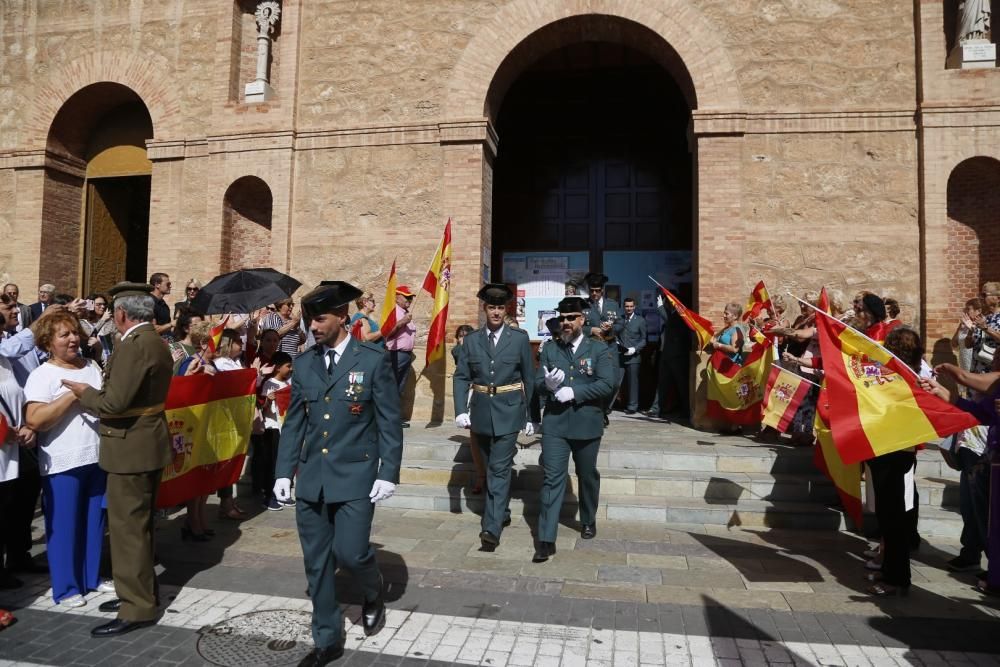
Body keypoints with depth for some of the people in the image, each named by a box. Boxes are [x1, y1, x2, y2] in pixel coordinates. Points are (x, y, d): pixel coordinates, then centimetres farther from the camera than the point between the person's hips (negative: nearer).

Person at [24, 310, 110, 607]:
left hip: (97, 456, 5)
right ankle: (66, 587, 18)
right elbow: (34, 419, -20)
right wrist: (73, 395, -21)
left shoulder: (92, 367, 9)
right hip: (63, 462, -5)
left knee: (94, 521, 14)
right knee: (63, 525, 5)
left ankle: (92, 577, 29)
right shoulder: (42, 375, -9)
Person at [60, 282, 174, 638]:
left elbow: (114, 403, -24)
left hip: (132, 448, -10)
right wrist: (95, 392, 13)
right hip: (148, 443, 10)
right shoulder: (155, 342, 11)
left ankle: (137, 608, 8)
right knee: (138, 525, 19)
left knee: (128, 528, -1)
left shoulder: (135, 345, -21)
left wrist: (84, 391, -7)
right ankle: (140, 591, 31)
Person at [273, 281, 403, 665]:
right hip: (311, 480, 5)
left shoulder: (373, 360, -6)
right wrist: (284, 471, 5)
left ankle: (373, 597, 29)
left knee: (350, 553, -7)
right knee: (317, 563, 10)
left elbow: (389, 423, -6)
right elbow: (293, 422, 11)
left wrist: (388, 473, -10)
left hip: (356, 478, -4)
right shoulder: (303, 364, 6)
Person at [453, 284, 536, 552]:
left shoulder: (520, 338, -2)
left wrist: (530, 415, 3)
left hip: (508, 412, -3)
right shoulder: (471, 340, 4)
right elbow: (461, 377, 2)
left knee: (499, 469, -8)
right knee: (491, 468, 16)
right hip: (481, 413, 4)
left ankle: (492, 527, -6)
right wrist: (461, 410, -10)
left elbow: (529, 379, 2)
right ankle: (502, 513, 34)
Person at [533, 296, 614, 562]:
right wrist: (547, 384, -20)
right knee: (552, 479, -5)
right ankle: (546, 539, -4)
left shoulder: (598, 348, -1)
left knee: (587, 476, 17)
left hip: (587, 424, 0)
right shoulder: (549, 349, 7)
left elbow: (607, 384, -12)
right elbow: (537, 384, 3)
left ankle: (588, 521, 41)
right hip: (554, 423, 1)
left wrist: (574, 392, -20)